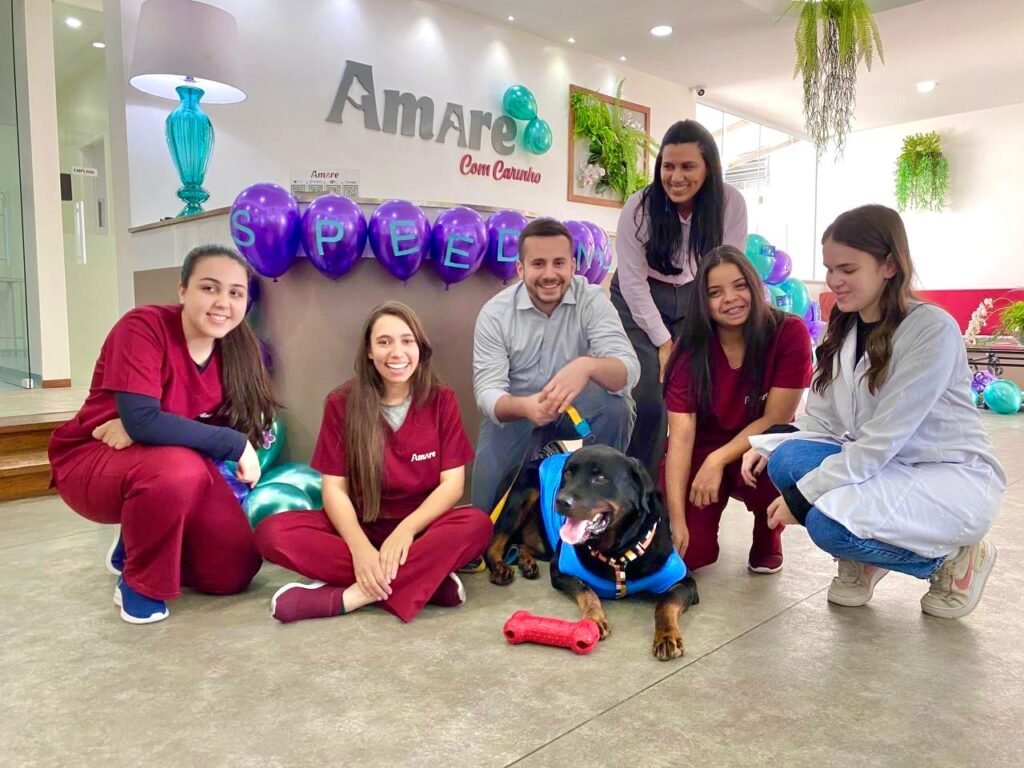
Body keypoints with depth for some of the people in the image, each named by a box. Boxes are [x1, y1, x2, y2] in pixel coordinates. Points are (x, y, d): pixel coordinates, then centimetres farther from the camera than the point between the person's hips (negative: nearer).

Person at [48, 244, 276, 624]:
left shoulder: (237, 348, -7)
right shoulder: (143, 326, -23)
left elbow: (233, 425, -10)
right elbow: (142, 421, -34)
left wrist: (139, 430, -23)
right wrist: (234, 444, -28)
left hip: (174, 470, 5)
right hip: (90, 462, -5)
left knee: (234, 571, -5)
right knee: (177, 469, -38)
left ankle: (137, 541, 22)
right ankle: (140, 584, -10)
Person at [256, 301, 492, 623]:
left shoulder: (441, 400, -3)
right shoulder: (341, 403, -3)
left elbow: (452, 483, -8)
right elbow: (334, 487, -7)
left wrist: (406, 529, -26)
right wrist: (360, 546, -26)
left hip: (421, 527, -1)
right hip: (361, 528, 1)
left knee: (477, 525, -32)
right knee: (272, 532, -25)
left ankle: (347, 596, -30)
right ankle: (428, 577, -28)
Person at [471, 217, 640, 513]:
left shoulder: (592, 300, -15)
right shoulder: (494, 313, -14)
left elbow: (628, 370, -28)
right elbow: (487, 391, -19)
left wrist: (587, 366, -53)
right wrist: (525, 407, -44)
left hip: (579, 404, 1)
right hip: (515, 408, 0)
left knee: (616, 408, -31)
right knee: (491, 497, -20)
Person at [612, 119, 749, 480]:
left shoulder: (731, 204, -17)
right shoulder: (639, 207, -22)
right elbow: (633, 282, -17)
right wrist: (663, 342, -15)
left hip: (694, 300, 3)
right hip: (639, 301, -2)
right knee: (647, 397, -11)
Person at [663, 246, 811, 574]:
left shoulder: (790, 333, -18)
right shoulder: (690, 348, -16)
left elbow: (776, 419, -17)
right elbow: (681, 437, -21)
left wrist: (718, 460, -29)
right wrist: (677, 521, -29)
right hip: (702, 449, 1)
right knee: (688, 553, -18)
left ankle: (768, 537, -1)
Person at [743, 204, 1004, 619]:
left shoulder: (933, 329, -20)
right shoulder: (842, 332, 2)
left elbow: (882, 440, -25)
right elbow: (821, 425, -1)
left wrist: (801, 496, -25)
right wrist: (765, 446, -20)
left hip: (953, 479, -6)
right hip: (880, 469, 6)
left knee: (829, 521, -29)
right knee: (786, 459, -19)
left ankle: (952, 557, 0)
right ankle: (862, 562, 5)